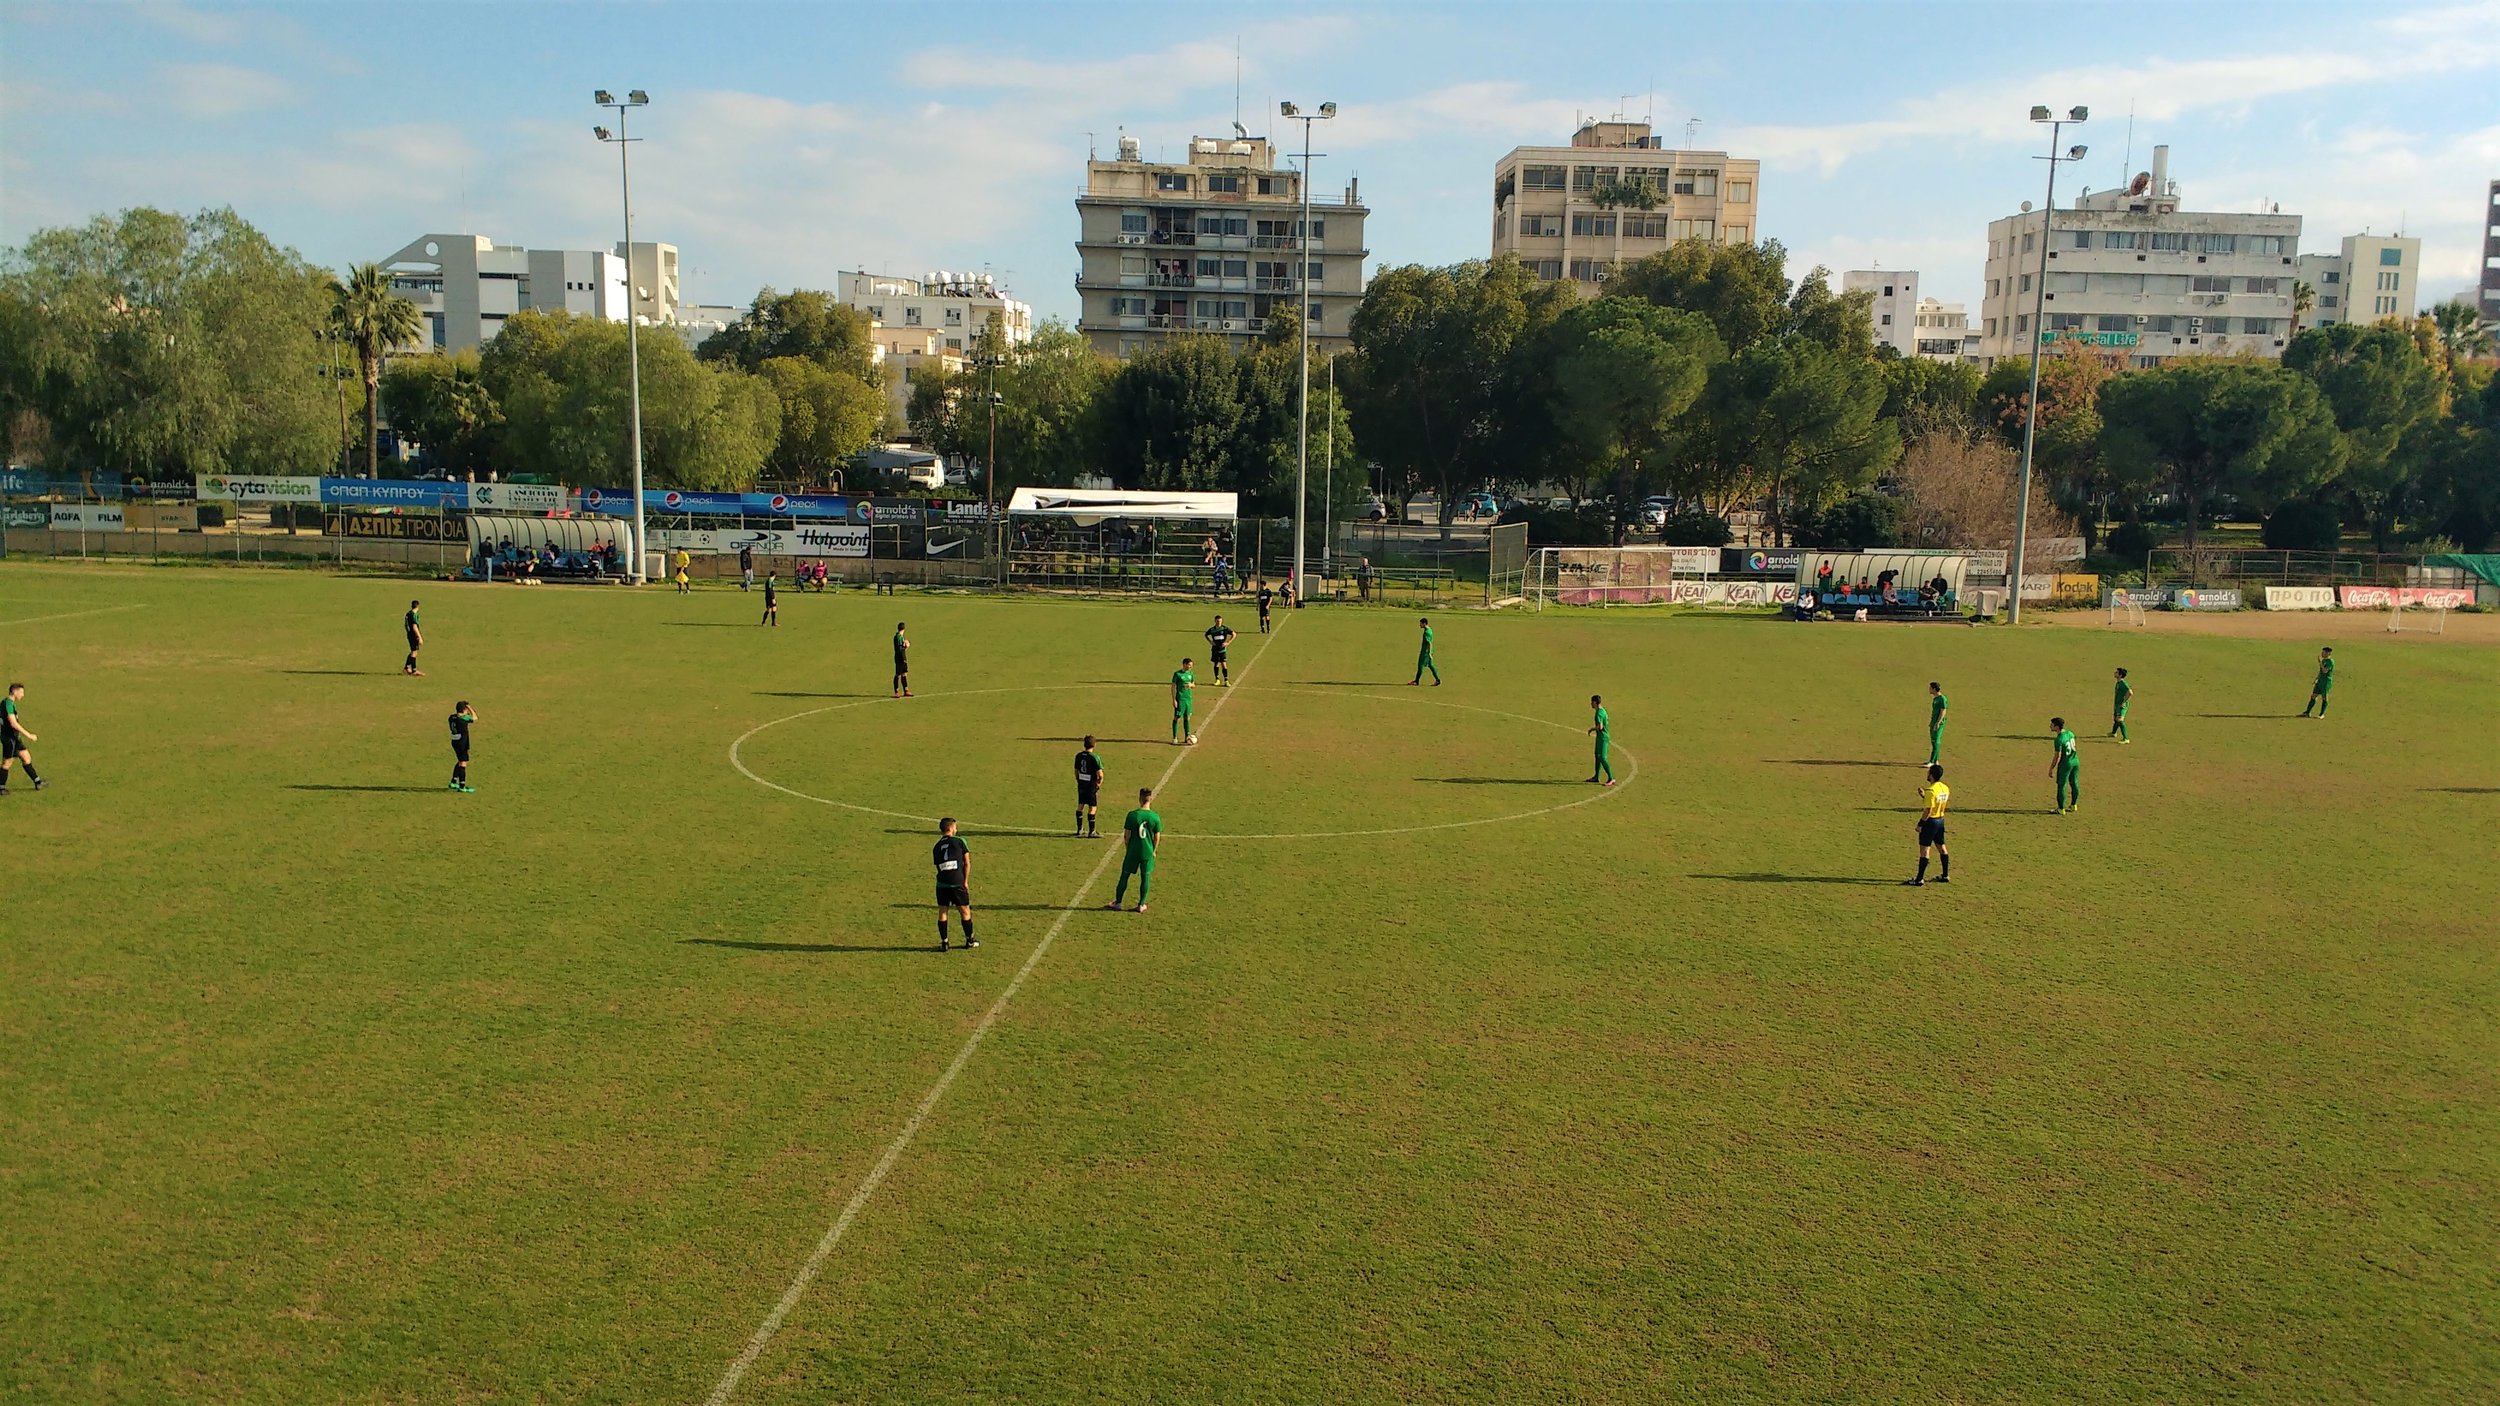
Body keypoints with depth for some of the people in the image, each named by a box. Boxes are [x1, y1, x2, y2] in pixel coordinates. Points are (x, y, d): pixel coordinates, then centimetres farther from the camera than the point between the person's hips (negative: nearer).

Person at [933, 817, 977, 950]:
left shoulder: (936, 847, 12)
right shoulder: (959, 841, 1)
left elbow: (937, 864, 12)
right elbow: (967, 863, -2)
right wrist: (965, 881, 2)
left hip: (942, 884, 3)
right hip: (957, 883, -3)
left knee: (942, 912, 10)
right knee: (965, 911, 10)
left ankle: (944, 942, 9)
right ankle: (970, 941, 19)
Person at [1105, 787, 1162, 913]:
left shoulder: (1132, 815, -12)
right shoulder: (1155, 817, -8)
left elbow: (1127, 835, -6)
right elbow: (1157, 837, -2)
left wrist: (1128, 848, 10)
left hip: (1133, 851, -1)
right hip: (1147, 852, 1)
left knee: (1124, 876, 11)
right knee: (1145, 878, 11)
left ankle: (1117, 903, 19)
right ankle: (1141, 905, 16)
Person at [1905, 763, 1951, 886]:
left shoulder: (1931, 790, -21)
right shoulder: (1945, 788, 4)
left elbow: (1928, 811, -22)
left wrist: (1920, 824, -14)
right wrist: (1924, 796, 13)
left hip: (1930, 821, -9)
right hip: (1941, 820, 9)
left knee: (1924, 849, -5)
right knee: (1941, 847, 19)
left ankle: (1920, 880, -3)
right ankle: (1945, 875, 28)